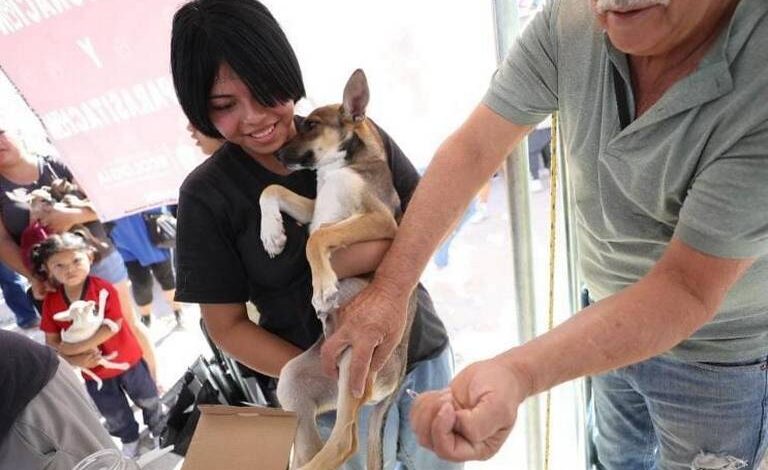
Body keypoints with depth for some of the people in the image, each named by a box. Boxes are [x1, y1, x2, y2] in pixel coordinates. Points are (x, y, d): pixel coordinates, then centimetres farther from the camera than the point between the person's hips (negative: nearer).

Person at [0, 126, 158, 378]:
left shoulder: (57, 166, -3)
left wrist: (73, 215, -27)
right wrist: (33, 278, -19)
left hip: (100, 262, 0)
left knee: (128, 323, 12)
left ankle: (154, 379, 29)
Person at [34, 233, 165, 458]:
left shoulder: (103, 288, -22)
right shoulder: (51, 301, -13)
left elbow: (113, 325, -29)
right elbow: (51, 341, -7)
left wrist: (77, 347, -32)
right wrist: (74, 359, -23)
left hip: (126, 360, -2)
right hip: (94, 370, 3)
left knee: (148, 400, 21)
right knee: (115, 416, 24)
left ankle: (158, 429, 49)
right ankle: (129, 440, 51)